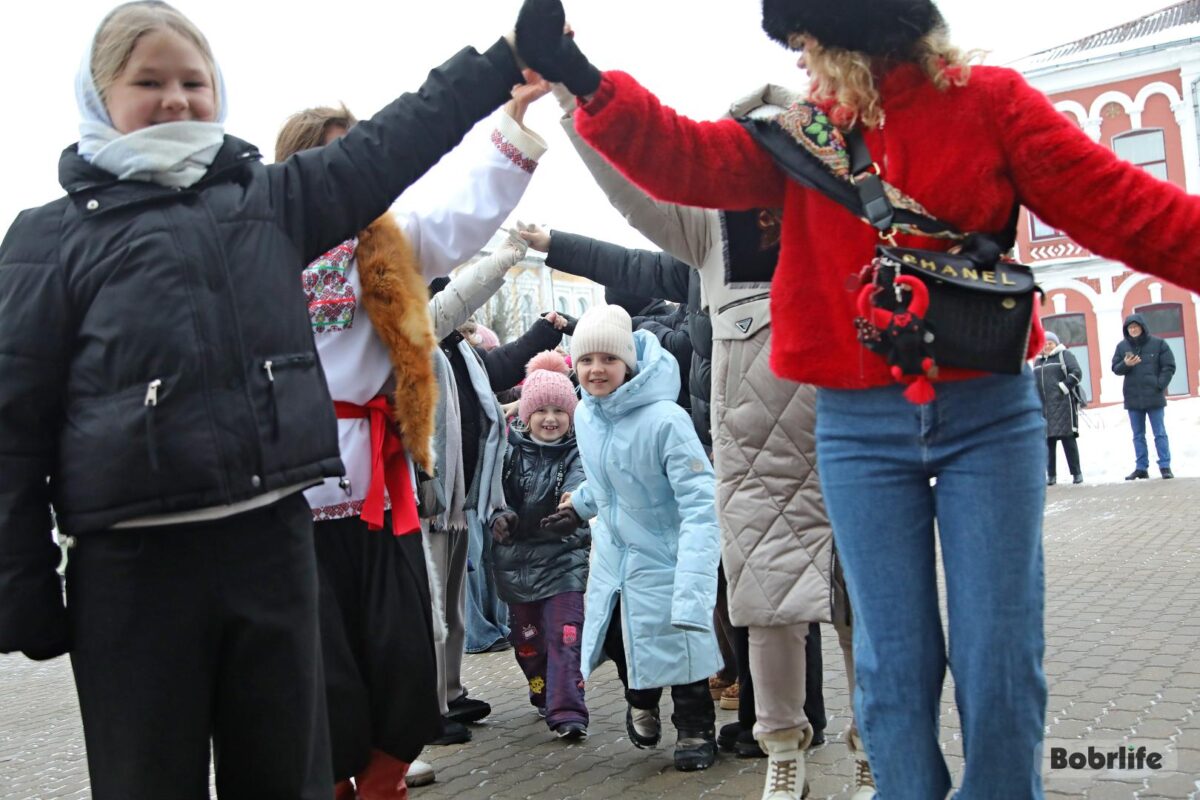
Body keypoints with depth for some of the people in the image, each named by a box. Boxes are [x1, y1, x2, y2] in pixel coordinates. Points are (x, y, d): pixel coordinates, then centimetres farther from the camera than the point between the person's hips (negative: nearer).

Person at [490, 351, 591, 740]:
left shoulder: (577, 453, -3)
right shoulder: (511, 450, 4)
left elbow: (581, 484, -22)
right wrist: (499, 516, -13)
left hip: (563, 557, -3)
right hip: (517, 557, 4)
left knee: (565, 635, -9)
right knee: (526, 637, 14)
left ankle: (567, 712, -5)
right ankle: (544, 697, 34)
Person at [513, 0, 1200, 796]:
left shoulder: (987, 101, 0)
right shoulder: (801, 134, 7)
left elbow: (1115, 204, -3)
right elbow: (688, 159, -5)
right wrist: (585, 81, -19)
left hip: (990, 415, -1)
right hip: (860, 428, 2)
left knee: (999, 656, 3)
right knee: (893, 660, 7)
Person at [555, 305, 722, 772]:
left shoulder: (665, 420, -29)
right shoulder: (585, 414, -7)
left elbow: (699, 505, -33)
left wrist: (691, 593, -40)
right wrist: (582, 502, 29)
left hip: (664, 557, -6)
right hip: (613, 554, 6)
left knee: (676, 640, 5)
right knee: (617, 637, 19)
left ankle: (695, 731, 30)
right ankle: (641, 704, 49)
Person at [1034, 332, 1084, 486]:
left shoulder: (1064, 355, 4)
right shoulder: (1037, 361, 20)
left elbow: (1076, 373, -6)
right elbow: (1033, 381, 27)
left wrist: (1063, 388, -13)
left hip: (1062, 405, -5)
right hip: (1042, 407, 5)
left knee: (1067, 438, -6)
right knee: (1047, 440, 2)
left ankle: (1076, 473, -1)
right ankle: (1051, 474, 6)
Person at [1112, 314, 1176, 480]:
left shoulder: (1158, 344, -2)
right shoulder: (1122, 346, 4)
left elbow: (1169, 366, -1)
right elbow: (1115, 368, 6)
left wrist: (1160, 385, -11)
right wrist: (1126, 364, -15)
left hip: (1154, 397, -3)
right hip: (1132, 398, 3)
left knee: (1160, 433, 1)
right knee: (1138, 435, 9)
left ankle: (1165, 466, 5)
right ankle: (1141, 468, 14)